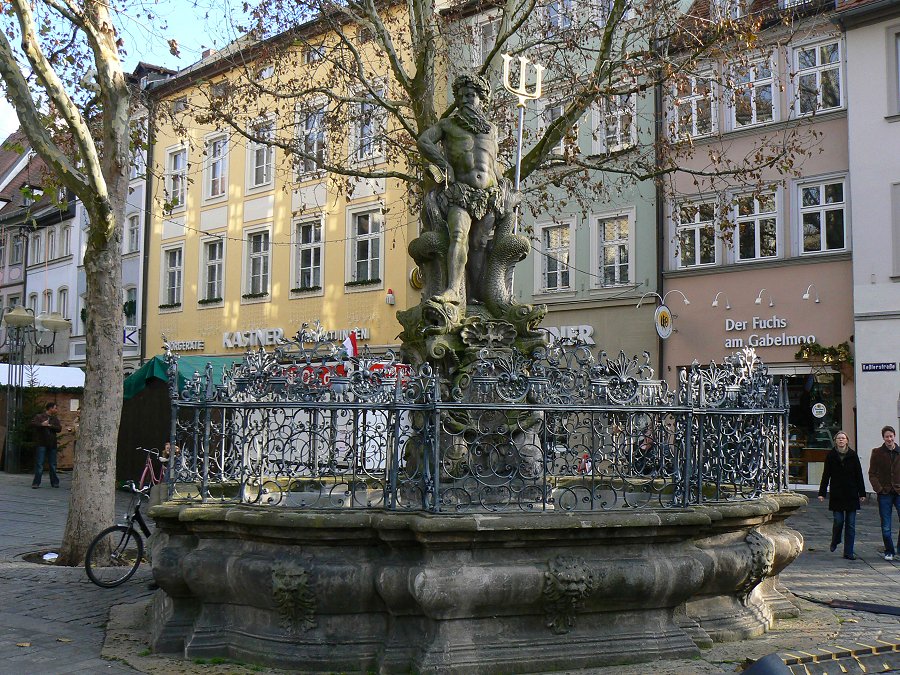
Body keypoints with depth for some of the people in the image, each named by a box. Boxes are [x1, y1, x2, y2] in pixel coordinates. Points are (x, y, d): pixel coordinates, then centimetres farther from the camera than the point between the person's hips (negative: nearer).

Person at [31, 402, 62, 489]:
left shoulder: (55, 419, 13)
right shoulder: (39, 416, 2)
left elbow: (59, 429, -2)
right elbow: (32, 423, -14)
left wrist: (49, 426, -12)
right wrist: (42, 424, -21)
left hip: (52, 445, 4)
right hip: (42, 444, -4)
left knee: (53, 465, 8)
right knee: (39, 465, -5)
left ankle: (54, 482, 16)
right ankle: (36, 483, -1)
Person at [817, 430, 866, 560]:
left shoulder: (853, 455, 4)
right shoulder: (831, 456, 2)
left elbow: (859, 475, 7)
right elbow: (826, 475, 3)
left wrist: (862, 493, 4)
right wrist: (822, 493, -1)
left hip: (851, 494, 1)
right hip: (836, 494, -1)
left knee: (850, 524, 1)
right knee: (838, 521, -5)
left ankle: (849, 552, 7)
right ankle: (835, 541, 25)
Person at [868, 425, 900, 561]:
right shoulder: (877, 453, 3)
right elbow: (872, 474, 4)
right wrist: (878, 488, -8)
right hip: (884, 494, 0)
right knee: (885, 527, 4)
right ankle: (889, 551, 17)